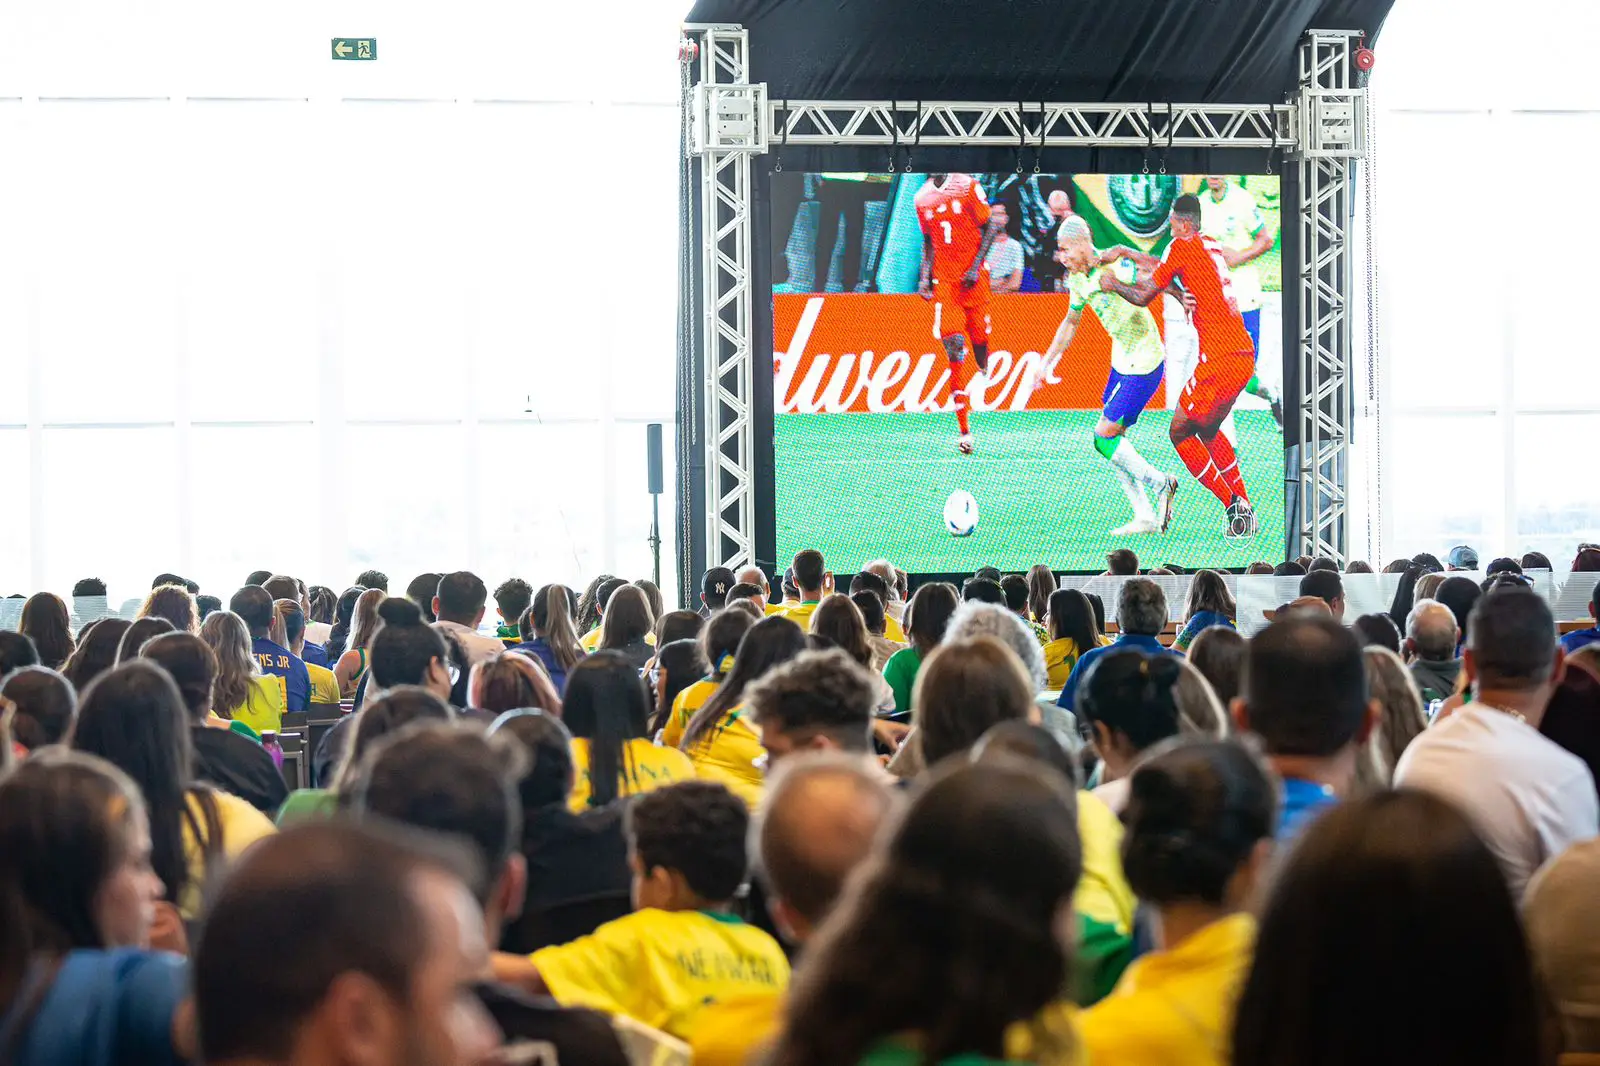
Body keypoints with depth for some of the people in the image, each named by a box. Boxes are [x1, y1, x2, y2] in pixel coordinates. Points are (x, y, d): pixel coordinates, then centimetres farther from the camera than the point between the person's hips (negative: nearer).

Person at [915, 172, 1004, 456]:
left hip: (973, 279, -2)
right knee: (953, 343, -10)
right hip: (944, 281, 2)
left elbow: (989, 228, -2)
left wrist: (976, 267, -10)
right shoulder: (923, 198, 8)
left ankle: (983, 371, 48)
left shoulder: (969, 187, -5)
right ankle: (964, 430, -12)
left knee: (978, 336, 5)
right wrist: (925, 276, 9)